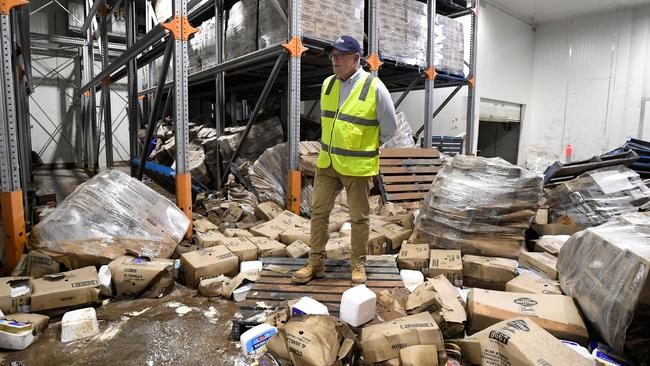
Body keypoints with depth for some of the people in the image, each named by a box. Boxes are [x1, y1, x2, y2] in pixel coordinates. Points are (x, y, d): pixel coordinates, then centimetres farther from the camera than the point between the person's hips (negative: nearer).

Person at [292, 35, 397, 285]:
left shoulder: (374, 88, -13)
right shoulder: (327, 84, 4)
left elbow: (389, 128, -2)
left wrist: (366, 147, 8)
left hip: (357, 166, -5)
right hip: (327, 162, 6)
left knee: (359, 217, 7)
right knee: (318, 211, 9)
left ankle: (358, 265, 25)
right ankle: (315, 263, 22)